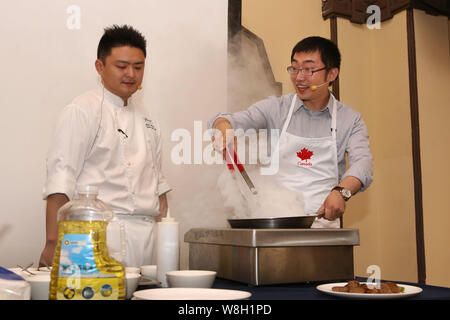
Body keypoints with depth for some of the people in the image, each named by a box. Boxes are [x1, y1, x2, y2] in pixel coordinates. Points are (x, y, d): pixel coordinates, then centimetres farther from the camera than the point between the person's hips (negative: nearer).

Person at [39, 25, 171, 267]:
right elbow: (60, 181, -11)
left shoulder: (146, 119, 17)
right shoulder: (82, 111, -4)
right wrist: (52, 243, -16)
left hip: (147, 235, 6)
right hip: (104, 235, -6)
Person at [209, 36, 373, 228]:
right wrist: (224, 128, -27)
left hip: (322, 222, 1)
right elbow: (234, 120, -2)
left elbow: (362, 161, -4)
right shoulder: (275, 108, 8)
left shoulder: (350, 120, 9)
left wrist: (341, 192, -25)